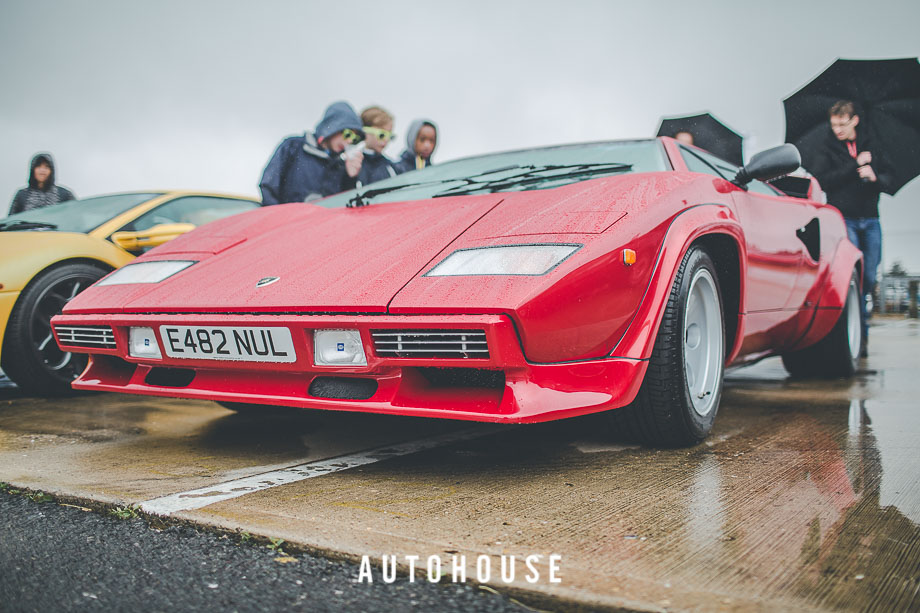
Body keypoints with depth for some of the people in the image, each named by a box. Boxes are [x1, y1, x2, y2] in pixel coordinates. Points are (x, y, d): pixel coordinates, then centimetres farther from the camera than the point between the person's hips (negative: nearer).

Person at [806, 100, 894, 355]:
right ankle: (861, 333, -8)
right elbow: (822, 180, -12)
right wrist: (856, 165, -14)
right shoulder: (826, 150, 3)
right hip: (844, 219, -4)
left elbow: (887, 176, 16)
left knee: (869, 277, 3)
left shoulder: (870, 146, 14)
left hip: (870, 219, 4)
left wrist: (875, 177, -7)